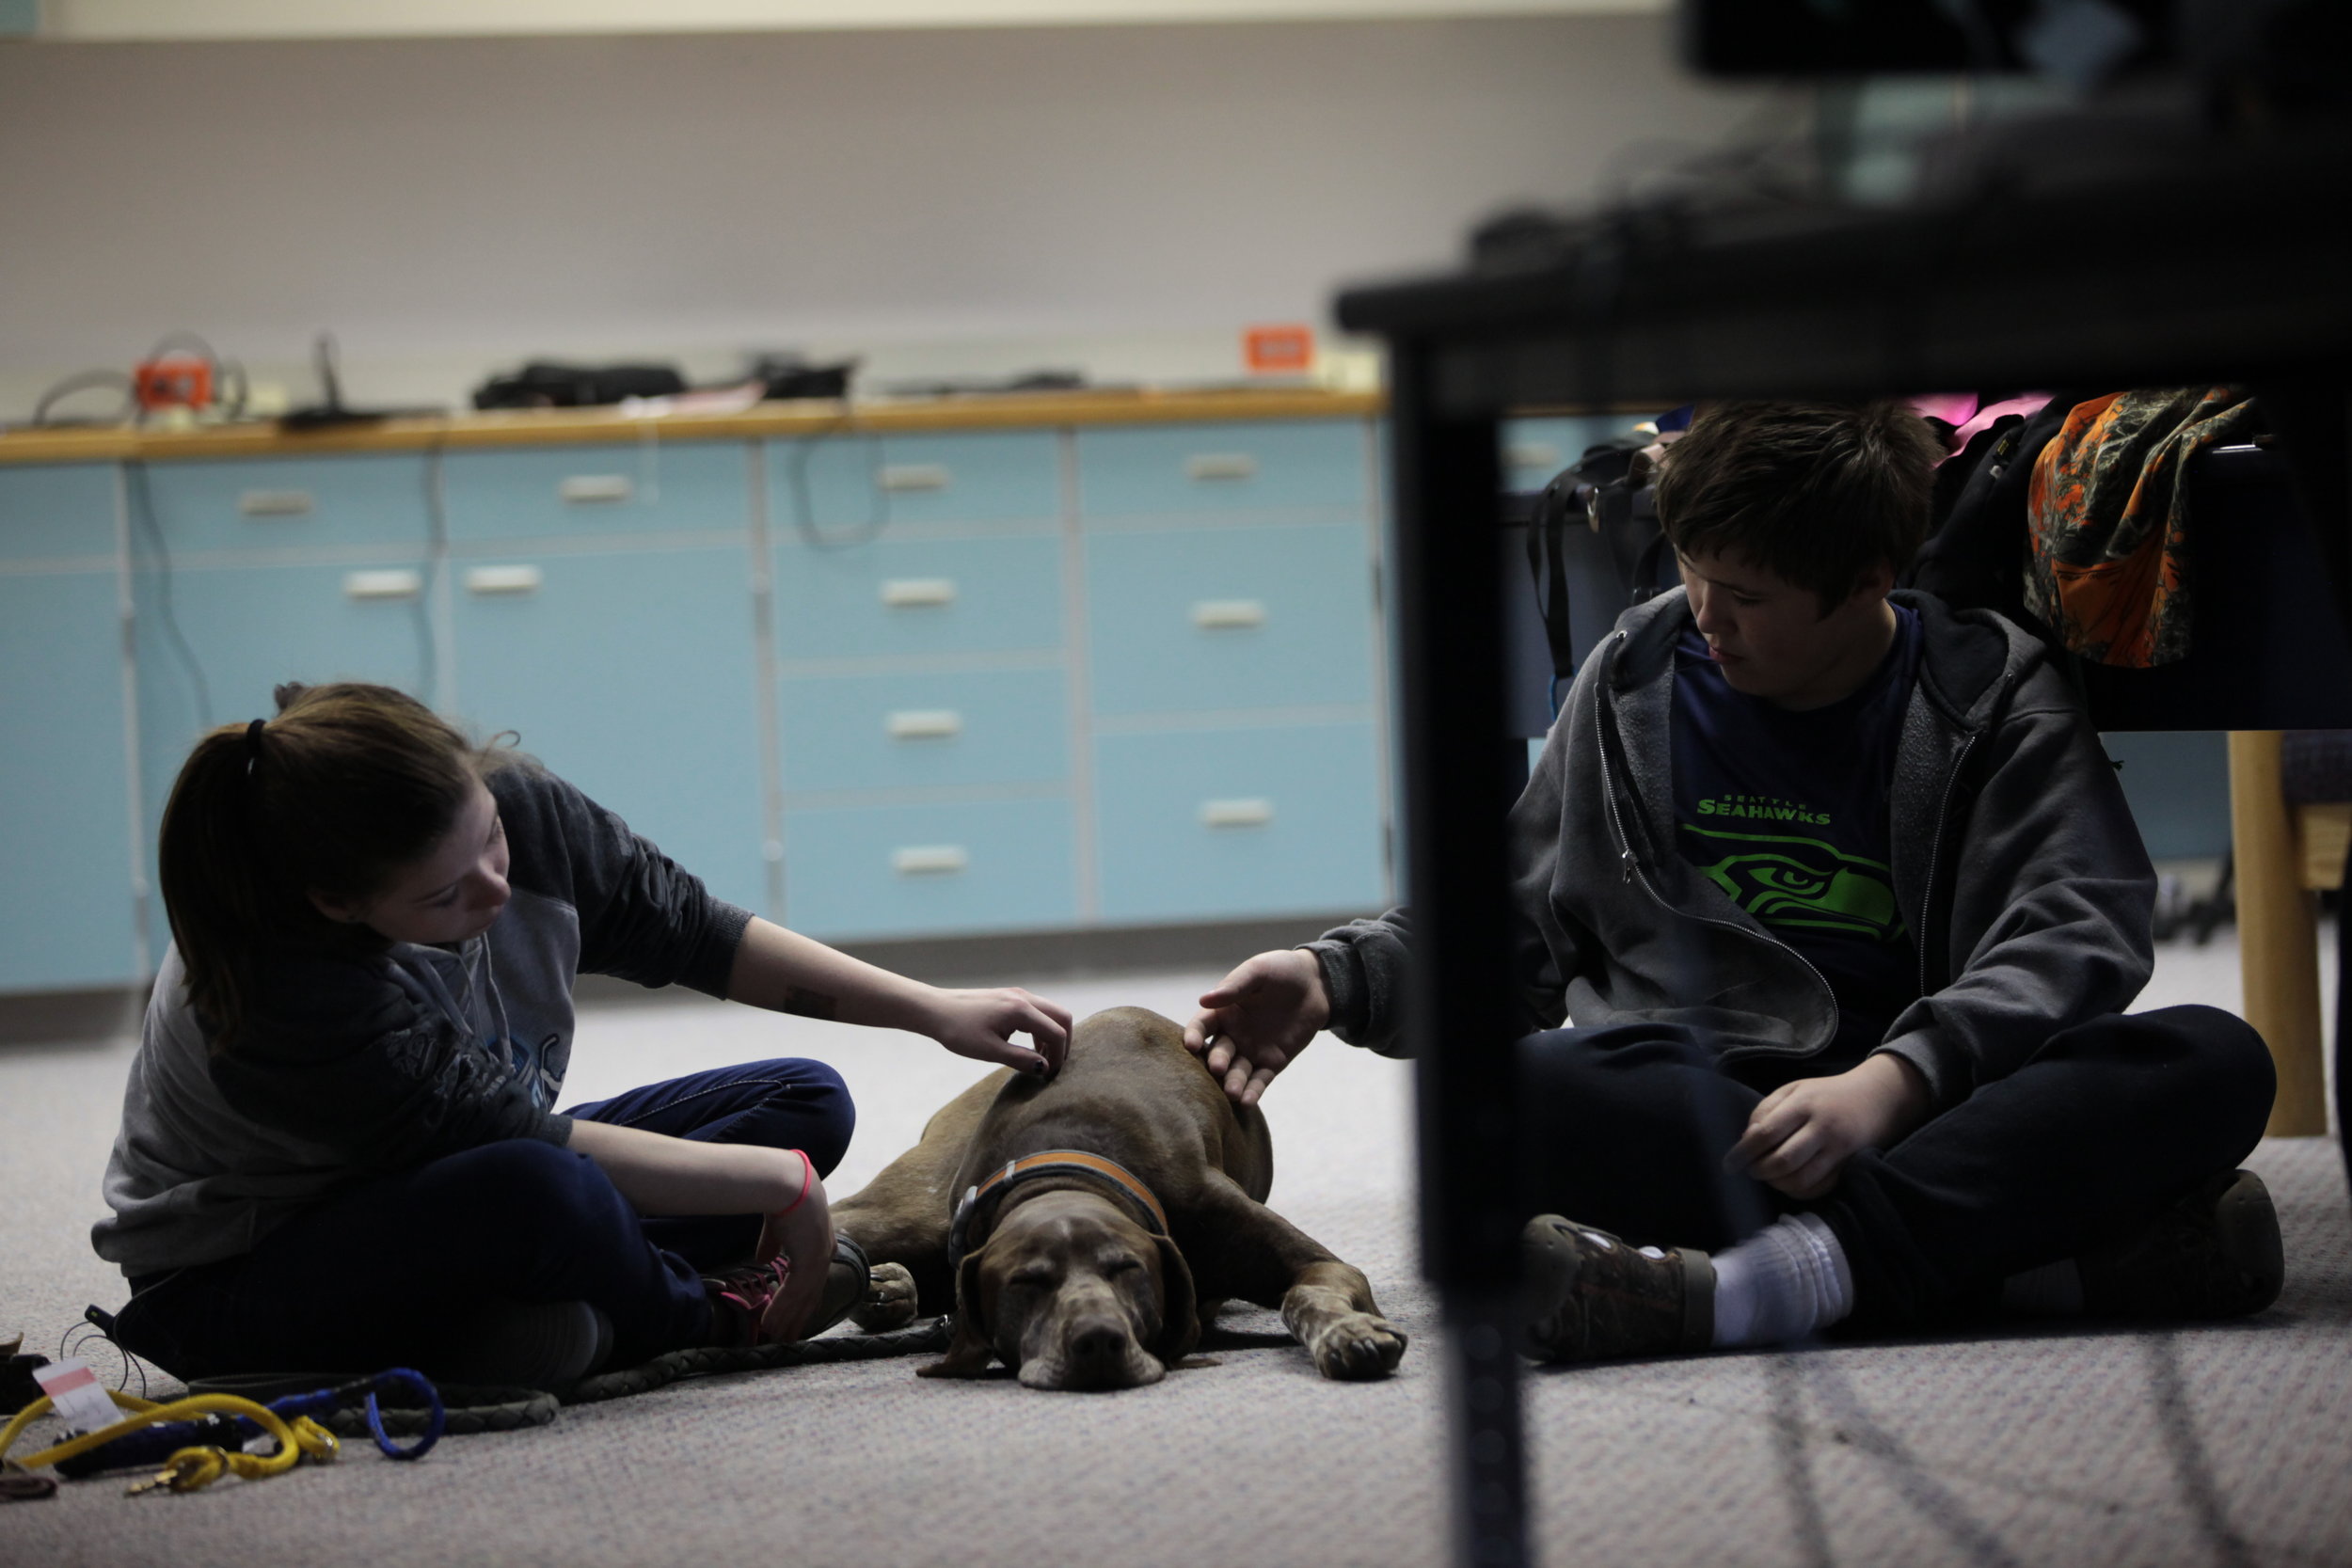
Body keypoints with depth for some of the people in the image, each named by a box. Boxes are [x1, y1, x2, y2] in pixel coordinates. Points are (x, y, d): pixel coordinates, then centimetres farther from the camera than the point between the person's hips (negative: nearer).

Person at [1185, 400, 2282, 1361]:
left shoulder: (1991, 692, 6)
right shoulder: (1637, 681, 14)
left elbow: (2079, 927, -8)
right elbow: (1516, 926, 21)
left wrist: (1895, 1079, -26)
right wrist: (1338, 978, 2)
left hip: (1938, 1105, -1)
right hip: (1689, 1102, 1)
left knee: (2216, 1062, -30)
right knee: (1502, 1099, -34)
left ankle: (1750, 1286, -43)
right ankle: (2056, 1258, -35)